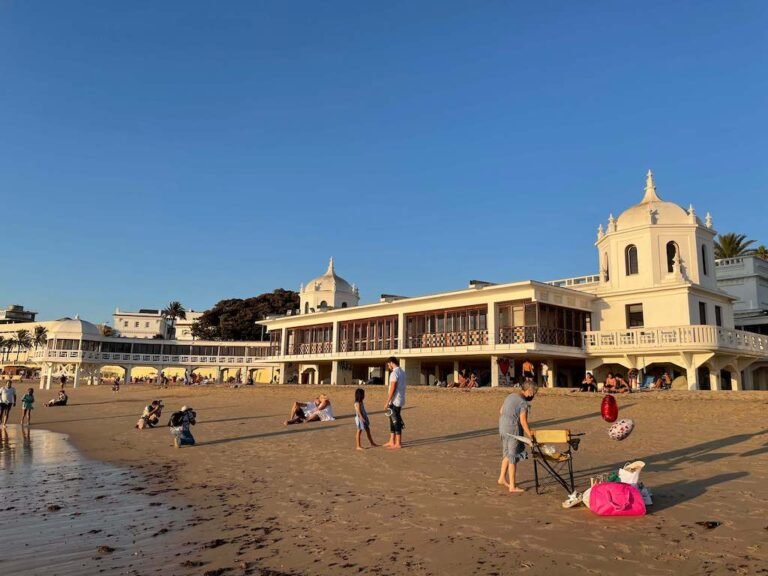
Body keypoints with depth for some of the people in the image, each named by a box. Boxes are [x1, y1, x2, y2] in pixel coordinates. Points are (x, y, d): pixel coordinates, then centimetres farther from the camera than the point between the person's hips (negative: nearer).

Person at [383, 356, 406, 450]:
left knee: (396, 421, -2)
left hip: (395, 401, -9)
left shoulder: (394, 373, -16)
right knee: (393, 421, 15)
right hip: (400, 400, 9)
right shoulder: (402, 372, 12)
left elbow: (392, 389, -20)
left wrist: (387, 402, -16)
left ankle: (398, 443, 4)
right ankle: (392, 441, 22)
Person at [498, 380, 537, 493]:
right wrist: (530, 436, -15)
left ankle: (502, 478, 32)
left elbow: (501, 411, 18)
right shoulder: (523, 402, -14)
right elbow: (523, 421, -19)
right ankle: (512, 487, 7)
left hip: (503, 428, 9)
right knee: (513, 457, 0)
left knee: (507, 454, 22)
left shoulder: (510, 396, 12)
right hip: (513, 430, -9)